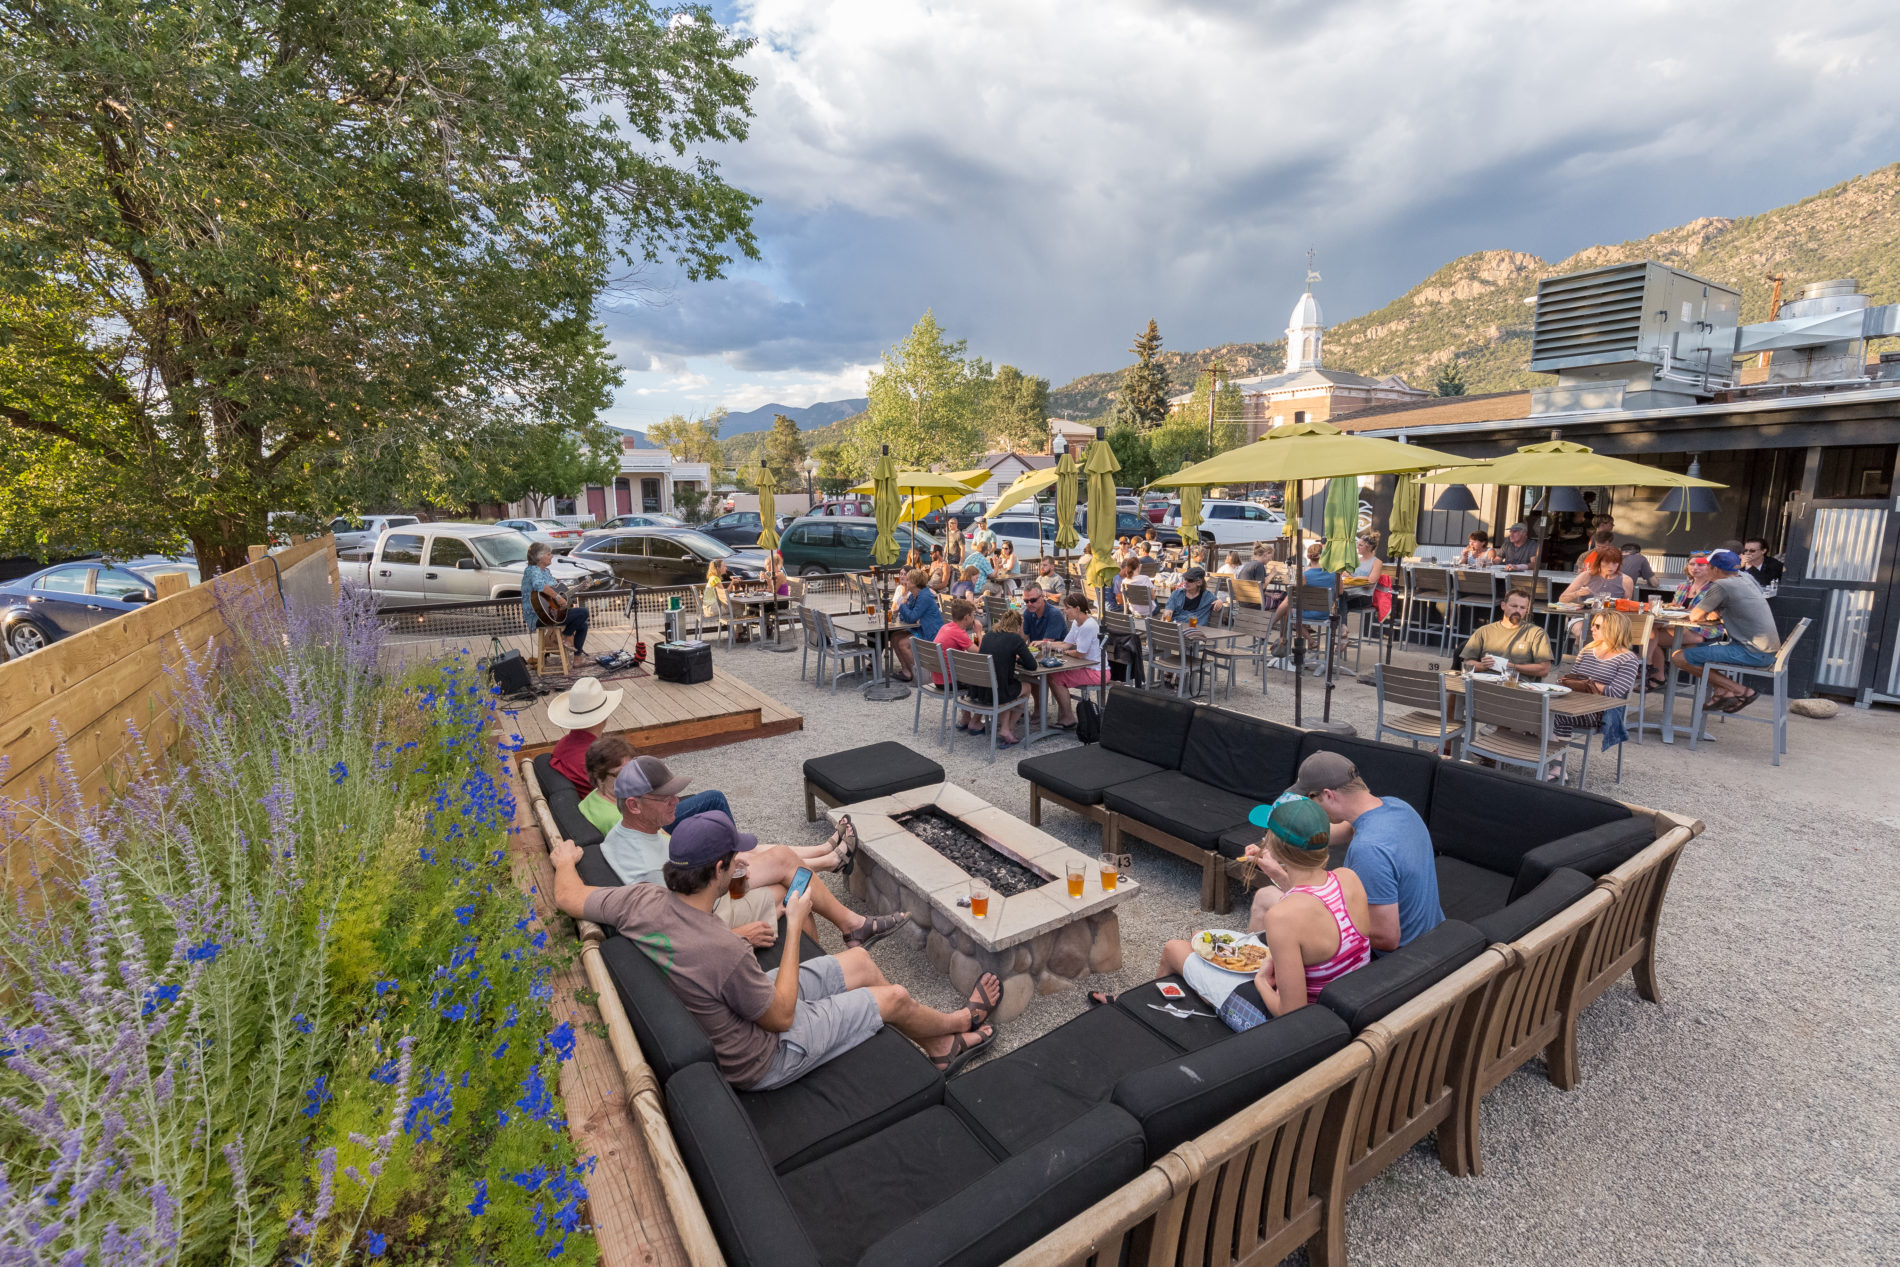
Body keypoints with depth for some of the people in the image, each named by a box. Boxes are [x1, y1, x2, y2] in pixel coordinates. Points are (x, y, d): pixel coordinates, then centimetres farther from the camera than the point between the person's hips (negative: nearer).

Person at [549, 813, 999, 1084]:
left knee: (859, 960, 13)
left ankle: (940, 1047, 33)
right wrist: (794, 926, -18)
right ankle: (962, 1020, 39)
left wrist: (565, 858, 20)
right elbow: (782, 1018, -23)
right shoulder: (723, 952, -40)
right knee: (894, 998, 4)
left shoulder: (639, 900, -20)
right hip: (764, 1059, -7)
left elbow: (568, 897, -2)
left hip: (737, 1006, 8)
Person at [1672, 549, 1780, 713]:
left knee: (1679, 658, -14)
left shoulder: (1721, 586, -14)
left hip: (1752, 653, -10)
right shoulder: (1748, 579, 15)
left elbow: (1694, 616, -8)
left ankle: (1741, 691, -8)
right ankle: (1722, 691, 5)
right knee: (1692, 648, 21)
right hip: (1768, 652, 10)